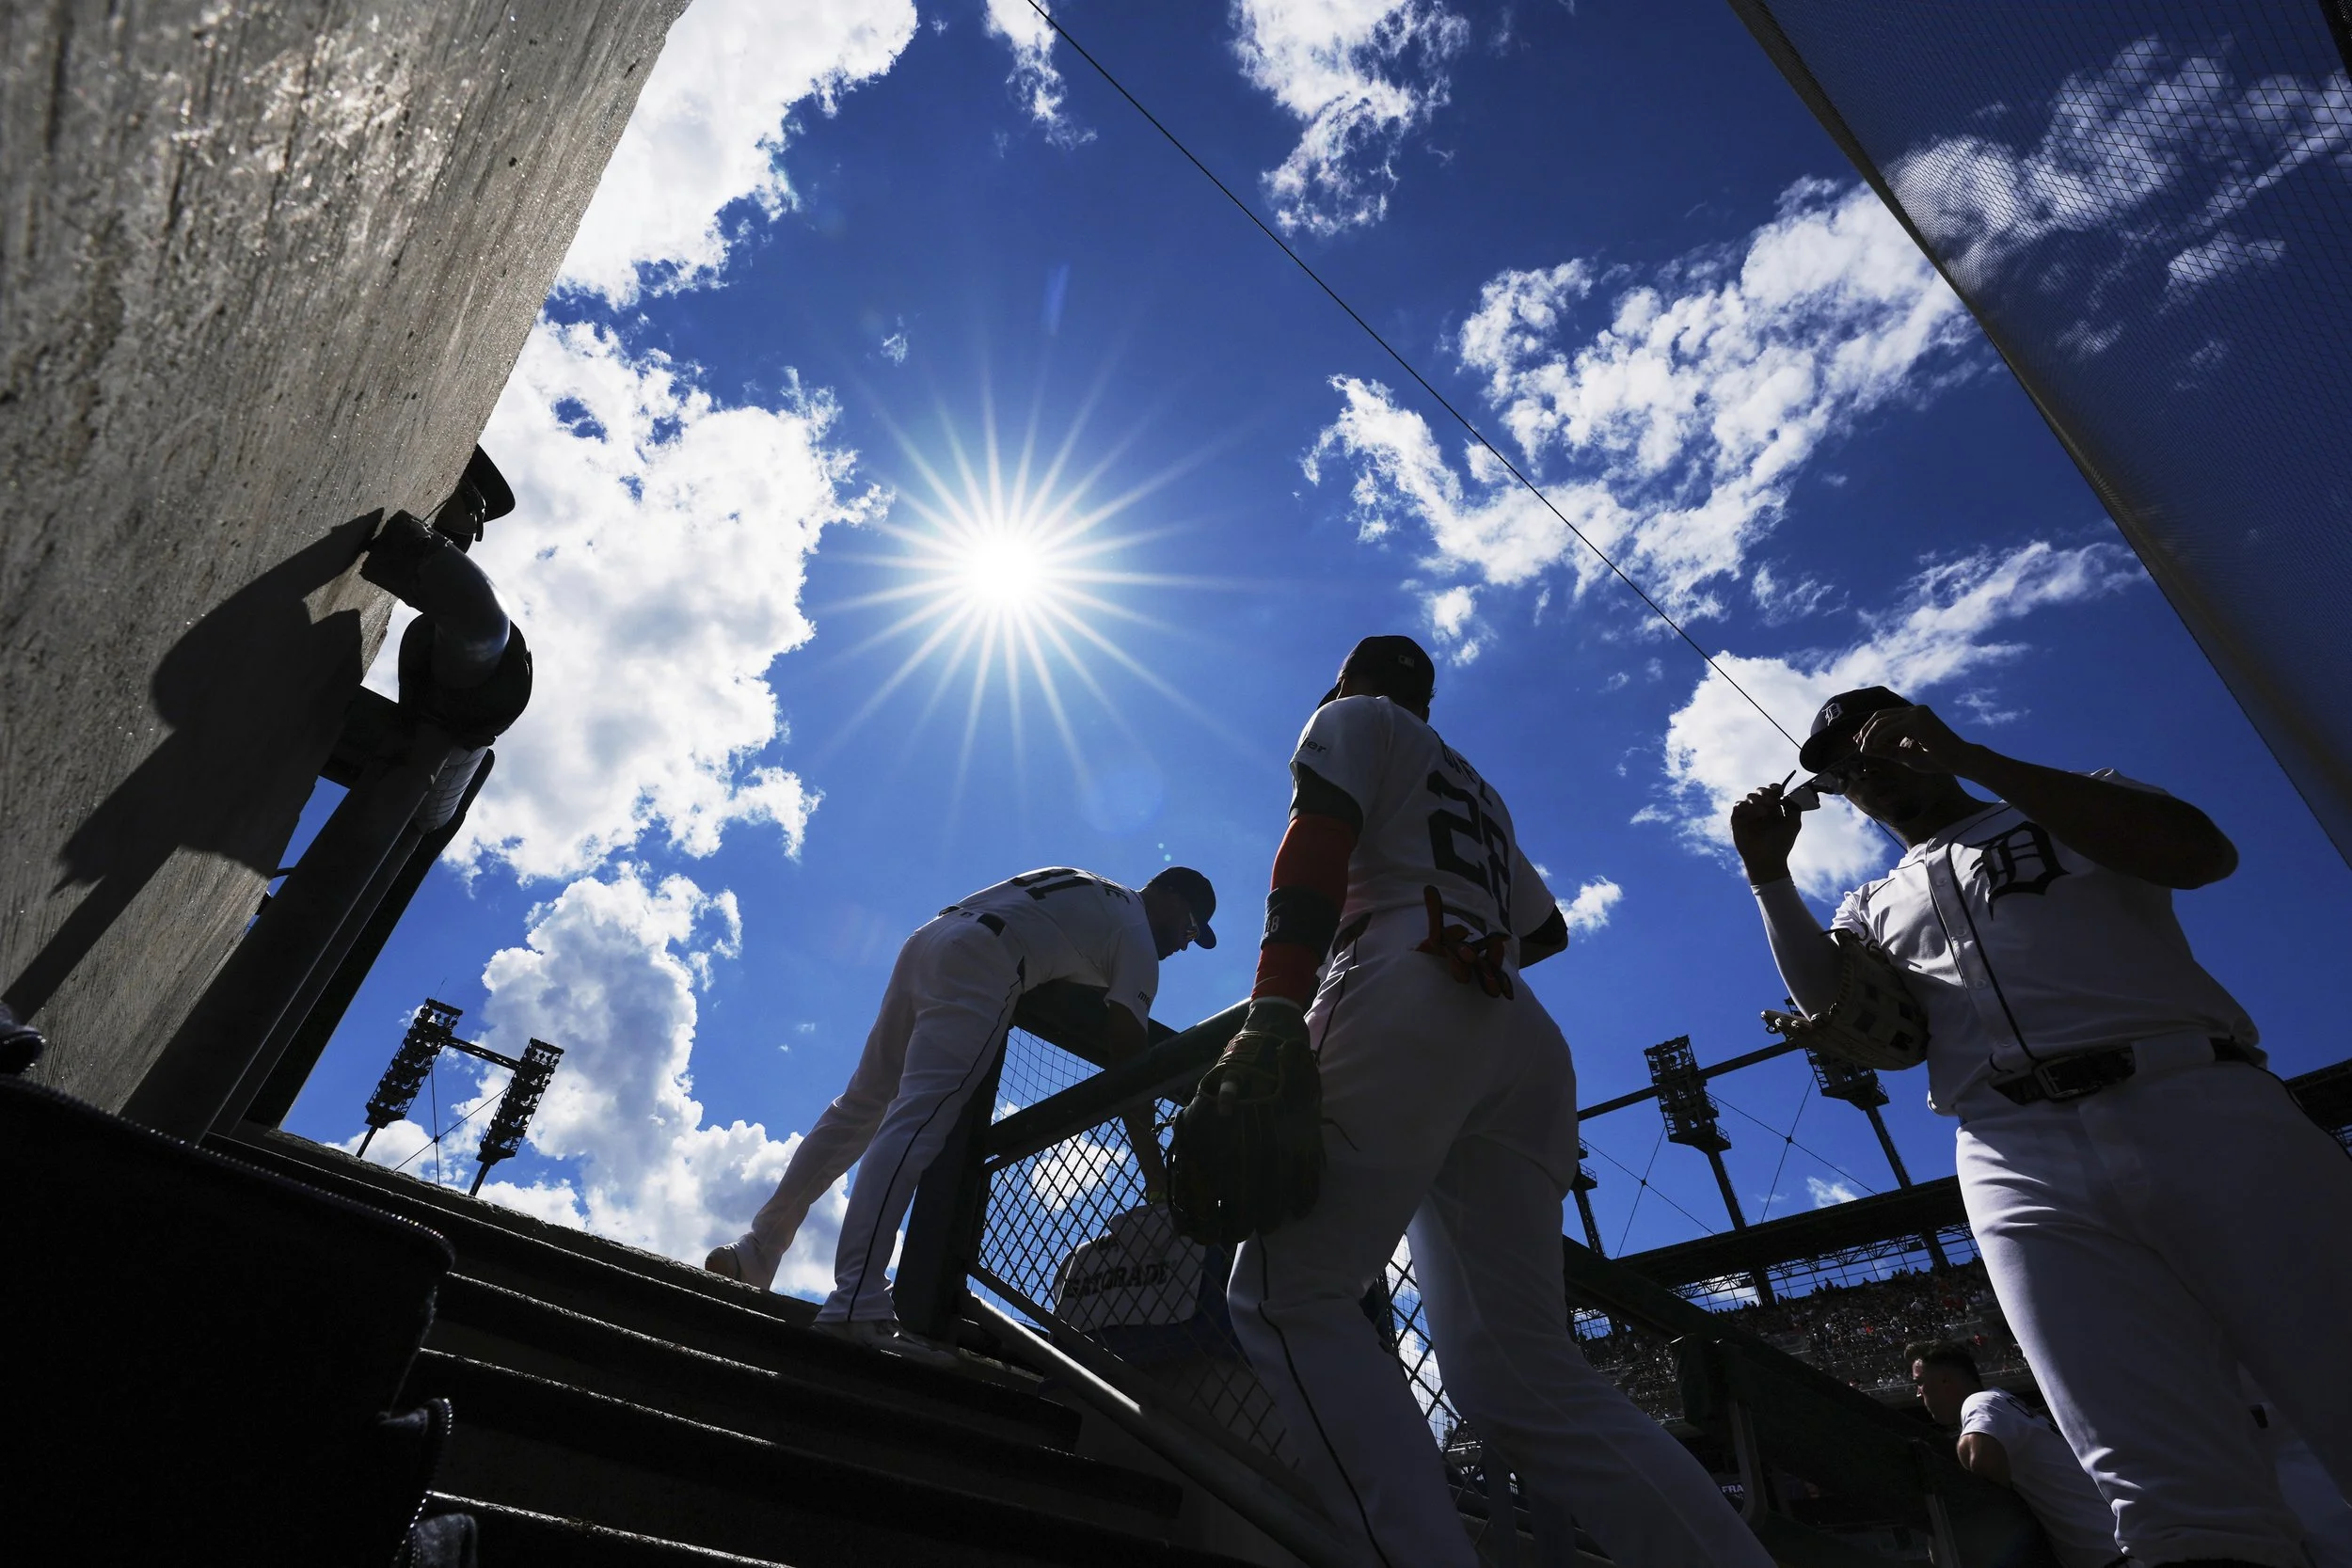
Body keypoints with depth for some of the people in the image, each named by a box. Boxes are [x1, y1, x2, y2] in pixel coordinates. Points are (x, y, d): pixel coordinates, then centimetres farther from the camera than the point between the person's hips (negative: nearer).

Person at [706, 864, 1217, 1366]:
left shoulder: (1088, 889, 29)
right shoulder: (1138, 936, 6)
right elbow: (1127, 1053, -1)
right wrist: (1154, 1168, 1)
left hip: (924, 942, 9)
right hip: (980, 967, -8)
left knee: (858, 1109, 13)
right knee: (916, 1122, -20)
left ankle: (756, 1251, 17)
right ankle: (857, 1302, -29)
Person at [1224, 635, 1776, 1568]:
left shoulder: (1355, 719, 18)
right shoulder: (1479, 793, 38)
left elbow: (1315, 850, -2)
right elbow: (1545, 929, 39)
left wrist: (1274, 1010, -16)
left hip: (1408, 1001, -7)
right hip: (1528, 1043, 8)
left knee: (1287, 1296, -13)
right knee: (1524, 1367, 2)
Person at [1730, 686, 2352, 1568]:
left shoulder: (2073, 804, 21)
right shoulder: (1872, 909, 25)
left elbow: (2202, 853, -1)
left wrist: (1968, 757, -3)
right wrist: (1770, 878, 3)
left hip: (2199, 1106, -1)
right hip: (2021, 1161, 1)